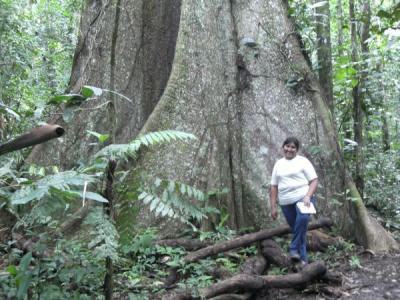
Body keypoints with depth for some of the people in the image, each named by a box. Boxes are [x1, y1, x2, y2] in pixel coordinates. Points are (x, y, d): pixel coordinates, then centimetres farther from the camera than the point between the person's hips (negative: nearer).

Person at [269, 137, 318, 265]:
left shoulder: (303, 161, 3)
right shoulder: (278, 164, 14)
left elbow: (314, 181, -3)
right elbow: (273, 187, 13)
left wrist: (308, 196, -19)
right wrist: (273, 207, 7)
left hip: (303, 198, -4)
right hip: (286, 203, 4)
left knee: (303, 218, -32)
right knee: (296, 229, 7)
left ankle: (294, 249, -21)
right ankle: (303, 258, 17)